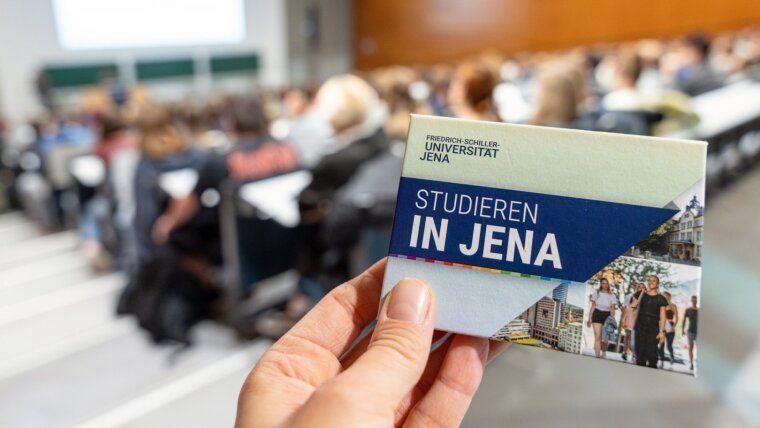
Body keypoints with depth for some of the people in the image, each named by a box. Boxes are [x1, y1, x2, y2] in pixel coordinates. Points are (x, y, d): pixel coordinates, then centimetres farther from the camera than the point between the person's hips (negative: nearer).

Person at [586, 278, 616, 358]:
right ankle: (597, 356, -14)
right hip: (597, 314, -1)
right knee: (597, 337, -10)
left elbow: (612, 309, 3)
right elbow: (593, 306, 8)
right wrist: (590, 318, 5)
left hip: (607, 315, 1)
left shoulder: (611, 295, 4)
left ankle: (604, 354, 27)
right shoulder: (596, 293, 6)